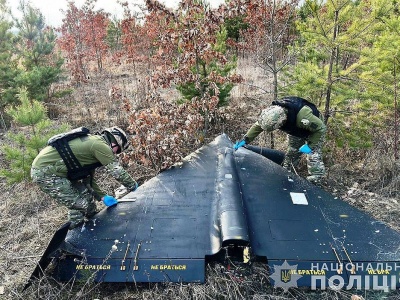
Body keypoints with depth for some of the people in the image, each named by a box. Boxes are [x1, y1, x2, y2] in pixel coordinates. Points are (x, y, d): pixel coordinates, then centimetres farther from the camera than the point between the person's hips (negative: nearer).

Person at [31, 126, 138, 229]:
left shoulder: (92, 143, 16)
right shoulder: (100, 144, -15)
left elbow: (87, 179, 19)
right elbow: (117, 171, -12)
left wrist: (102, 196, 13)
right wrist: (134, 186, 4)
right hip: (44, 173, -10)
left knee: (86, 196, 15)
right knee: (81, 204, -6)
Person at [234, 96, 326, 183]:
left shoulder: (303, 116, -48)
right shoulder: (273, 113, -29)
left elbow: (321, 128, -33)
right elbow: (257, 126, -14)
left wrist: (310, 145, -34)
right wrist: (245, 140, -18)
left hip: (314, 131, -5)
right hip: (297, 131, 6)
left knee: (313, 157, -12)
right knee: (291, 154, 13)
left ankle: (314, 183, 0)